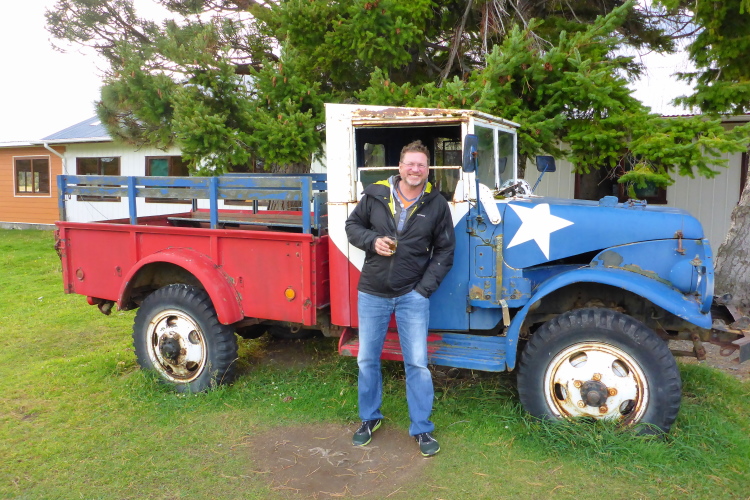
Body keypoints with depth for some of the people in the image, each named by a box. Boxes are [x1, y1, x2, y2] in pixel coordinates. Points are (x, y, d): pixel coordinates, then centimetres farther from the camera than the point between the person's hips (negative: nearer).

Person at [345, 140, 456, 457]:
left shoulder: (437, 204, -3)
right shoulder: (375, 195, -3)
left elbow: (445, 250, 3)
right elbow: (353, 225, 9)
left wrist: (426, 287, -6)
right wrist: (372, 240, -12)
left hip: (413, 296, -1)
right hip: (372, 294, 2)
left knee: (417, 363, 2)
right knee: (367, 360, 12)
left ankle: (422, 429, 20)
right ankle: (369, 418, 33)